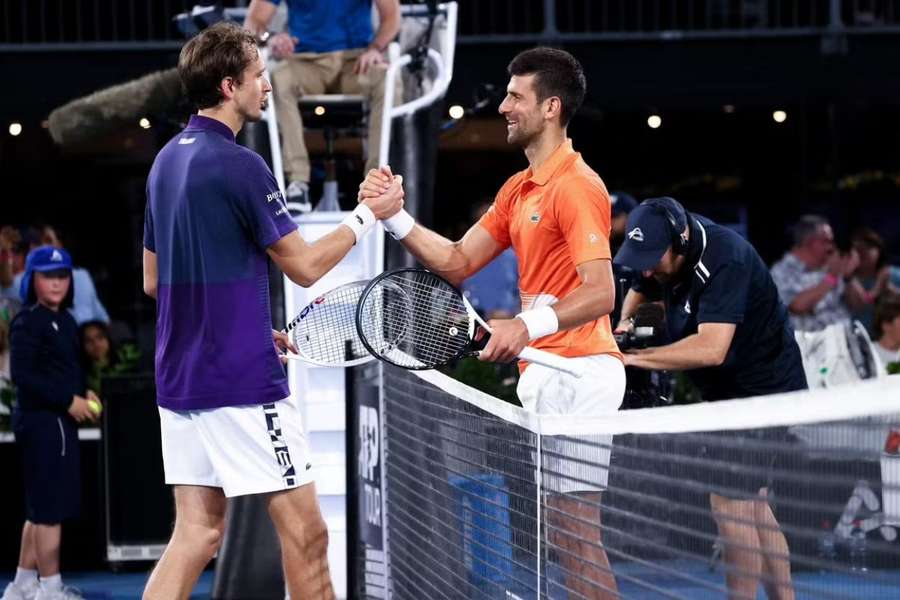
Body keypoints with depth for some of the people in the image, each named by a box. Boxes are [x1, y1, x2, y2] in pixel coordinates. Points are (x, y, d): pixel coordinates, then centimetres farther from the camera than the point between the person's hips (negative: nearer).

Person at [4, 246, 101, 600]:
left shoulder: (65, 321, 14)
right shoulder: (28, 322, -11)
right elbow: (22, 375, -19)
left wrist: (84, 393, 4)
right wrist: (68, 401, -19)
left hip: (60, 421, 9)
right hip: (41, 421, -9)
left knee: (41, 509, 15)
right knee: (51, 508, -5)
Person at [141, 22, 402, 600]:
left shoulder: (167, 161, 12)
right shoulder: (240, 166, -15)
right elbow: (305, 266, -10)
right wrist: (368, 215, 3)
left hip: (180, 377, 9)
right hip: (243, 382, -9)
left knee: (198, 532, 8)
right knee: (304, 532, -1)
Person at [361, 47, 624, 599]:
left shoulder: (576, 185, -14)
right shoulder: (518, 189, 17)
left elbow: (601, 292, -22)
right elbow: (457, 262, 17)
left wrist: (530, 325, -35)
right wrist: (395, 215, 6)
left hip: (577, 372, -10)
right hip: (547, 373, 10)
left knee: (575, 528, -8)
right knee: (566, 527, 11)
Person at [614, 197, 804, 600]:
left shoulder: (723, 260, -29)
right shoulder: (667, 253, -3)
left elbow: (711, 349, -39)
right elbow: (639, 290, 21)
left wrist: (633, 357, -36)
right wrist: (624, 321, 2)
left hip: (762, 389, -10)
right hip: (729, 391, 10)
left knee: (730, 505, -13)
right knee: (752, 506, 14)